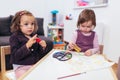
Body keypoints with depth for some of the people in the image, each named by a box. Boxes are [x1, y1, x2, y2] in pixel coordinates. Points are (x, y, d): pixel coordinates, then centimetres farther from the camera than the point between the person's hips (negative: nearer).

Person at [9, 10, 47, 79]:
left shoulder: (34, 36, 6)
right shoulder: (15, 37, -7)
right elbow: (16, 56, -18)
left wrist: (42, 47, -8)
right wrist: (27, 46, -27)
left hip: (36, 65, 5)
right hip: (21, 67, -4)